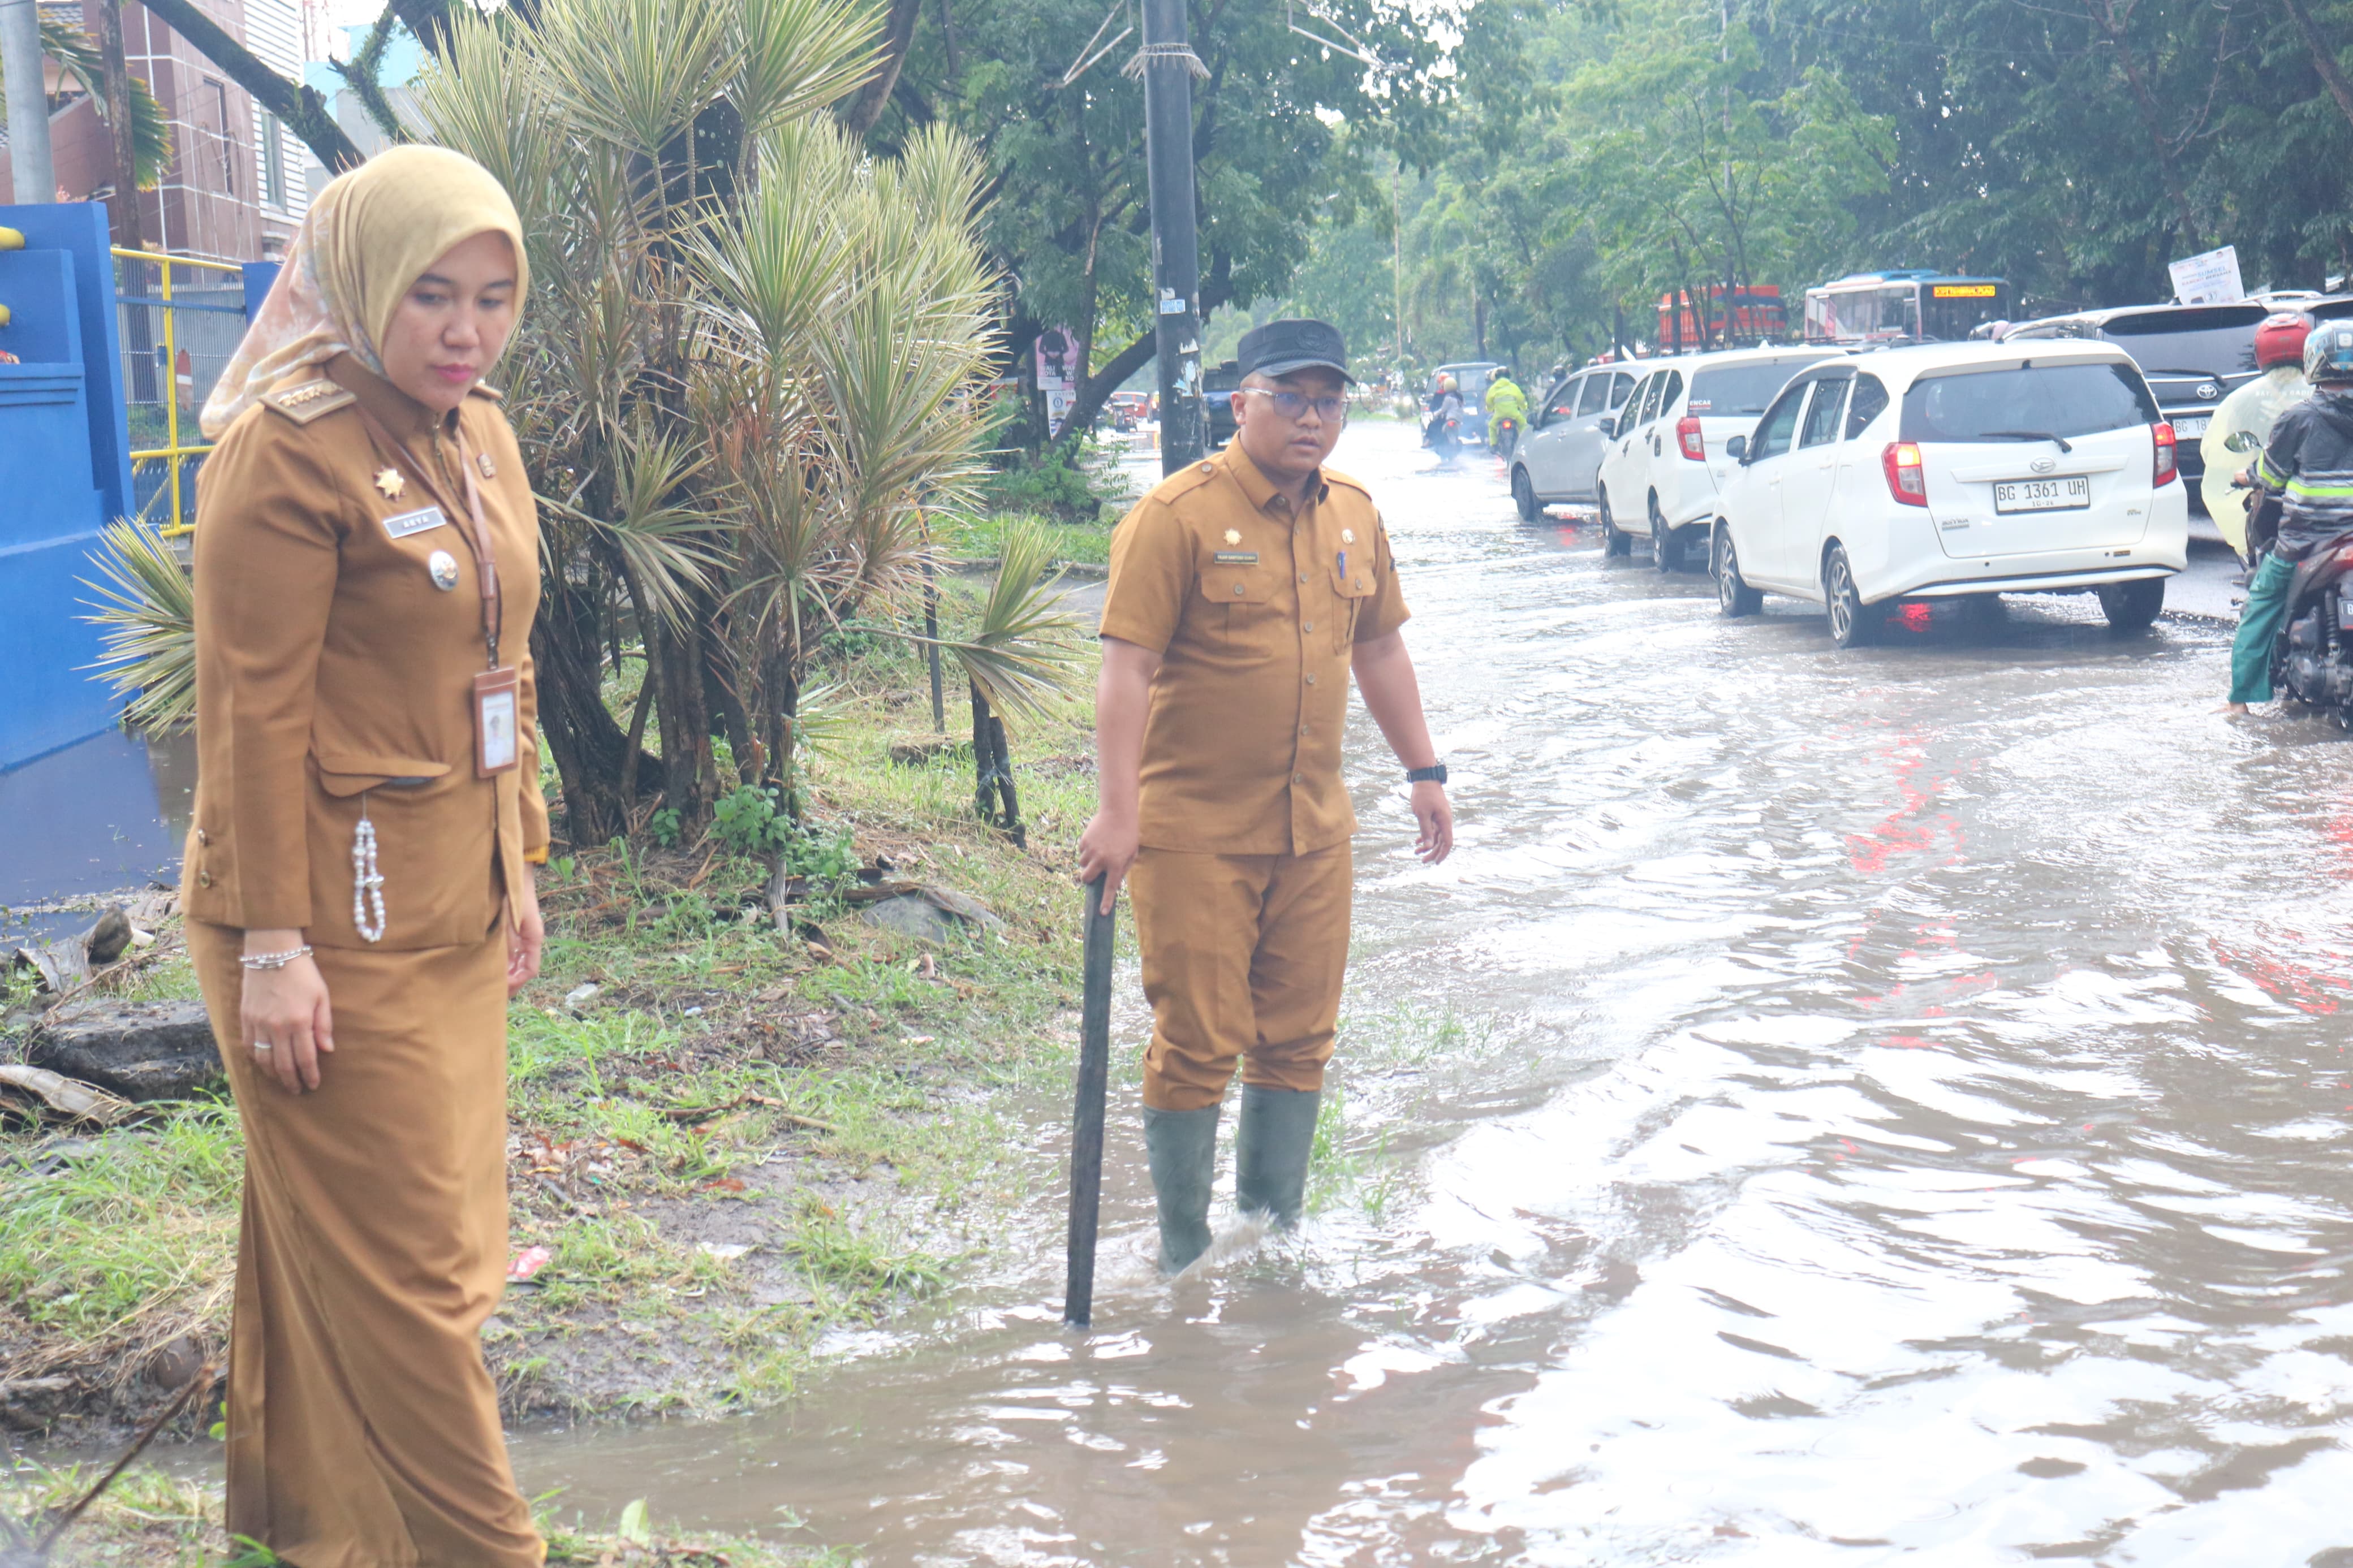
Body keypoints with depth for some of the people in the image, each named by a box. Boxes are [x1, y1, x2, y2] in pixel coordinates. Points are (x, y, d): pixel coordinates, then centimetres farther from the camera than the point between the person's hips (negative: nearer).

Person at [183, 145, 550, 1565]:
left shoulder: (481, 436, 9)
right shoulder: (290, 450, -16)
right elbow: (253, 712, -17)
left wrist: (518, 867, 17)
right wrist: (272, 943, -19)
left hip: (451, 908, 8)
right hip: (338, 919, -8)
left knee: (342, 1238, 19)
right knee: (404, 1262, 1)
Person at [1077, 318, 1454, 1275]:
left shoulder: (1354, 517, 10)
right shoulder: (1178, 516, -11)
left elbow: (1380, 649, 21)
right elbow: (1128, 667, -15)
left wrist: (1424, 773, 19)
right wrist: (1118, 811, -21)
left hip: (1314, 831, 6)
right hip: (1194, 832, -6)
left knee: (1299, 1039, 11)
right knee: (1198, 1044, 0)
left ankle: (1275, 1229, 26)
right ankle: (1184, 1255, 14)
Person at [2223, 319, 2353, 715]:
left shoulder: (2300, 418, -9)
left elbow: (2270, 477, 0)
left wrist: (2248, 475, 22)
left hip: (2302, 540, -3)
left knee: (2262, 605, 10)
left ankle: (2241, 696, 7)